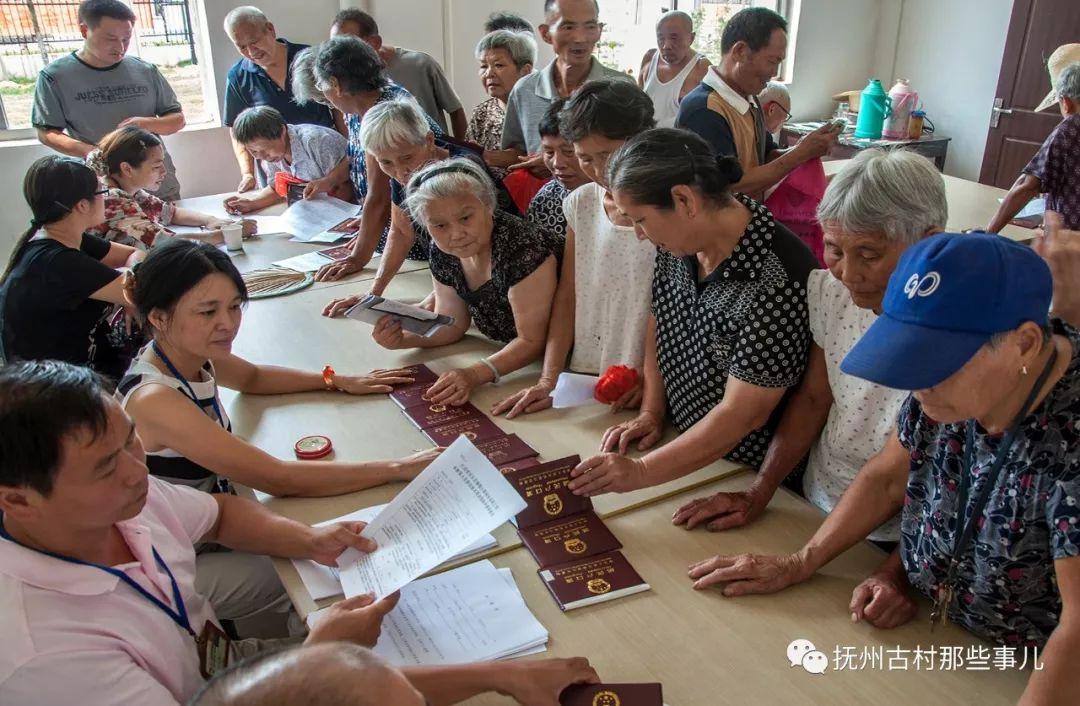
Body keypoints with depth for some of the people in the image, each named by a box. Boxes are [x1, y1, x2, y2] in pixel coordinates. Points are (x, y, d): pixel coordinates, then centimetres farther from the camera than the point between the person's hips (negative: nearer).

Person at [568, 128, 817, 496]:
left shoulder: (779, 279, -28)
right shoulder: (679, 241, -6)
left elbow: (742, 413, -27)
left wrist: (642, 471, -27)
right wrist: (651, 411, 0)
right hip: (682, 442, 6)